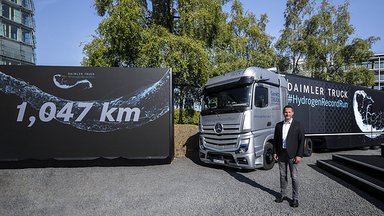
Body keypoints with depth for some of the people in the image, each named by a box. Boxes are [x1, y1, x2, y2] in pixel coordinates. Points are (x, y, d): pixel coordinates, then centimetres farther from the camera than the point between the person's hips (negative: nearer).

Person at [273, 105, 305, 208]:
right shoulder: (279, 125, 8)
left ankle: (295, 198, 16)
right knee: (282, 175, 13)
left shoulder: (297, 125, -3)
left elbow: (301, 140, -6)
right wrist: (275, 152, 3)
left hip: (292, 155, -3)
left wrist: (299, 155, -11)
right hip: (281, 154, 4)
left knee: (294, 177, 4)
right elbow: (276, 139, 10)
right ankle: (283, 194, 27)